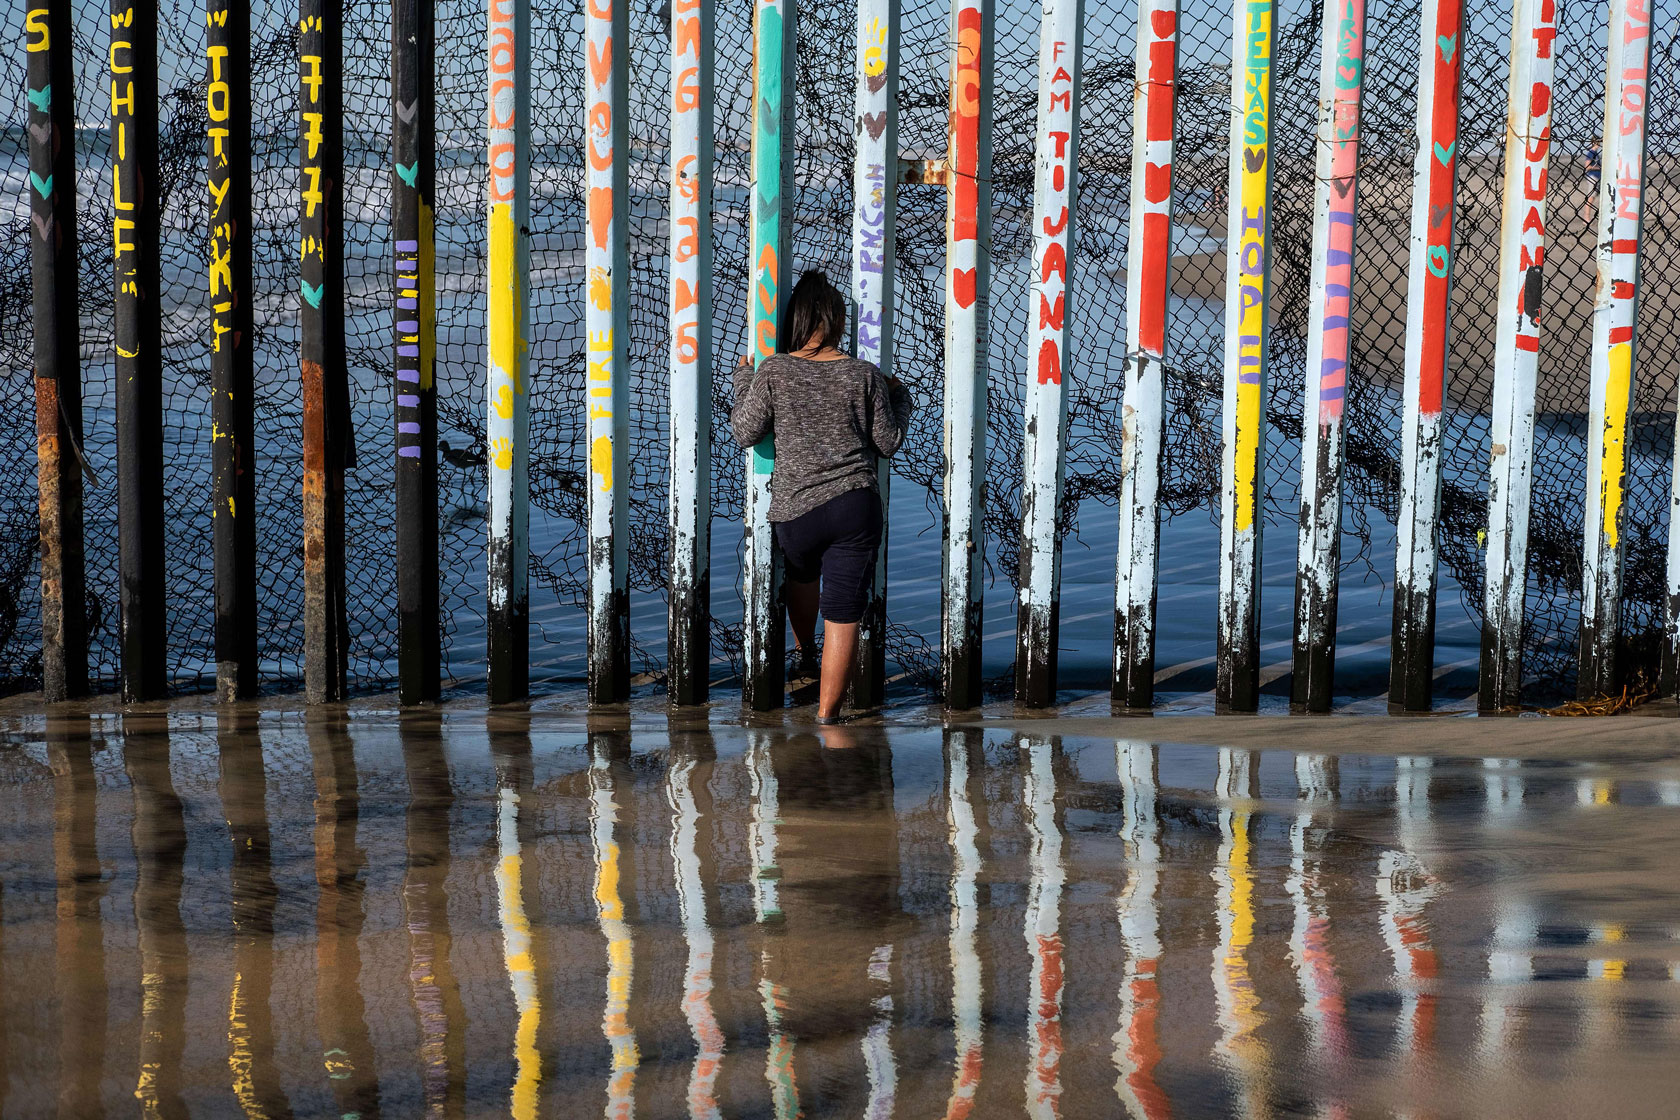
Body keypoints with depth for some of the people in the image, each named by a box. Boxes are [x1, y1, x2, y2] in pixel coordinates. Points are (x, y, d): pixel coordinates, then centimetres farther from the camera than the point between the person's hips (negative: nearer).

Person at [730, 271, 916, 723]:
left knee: (801, 573, 34)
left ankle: (804, 654, 52)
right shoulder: (864, 375, -1)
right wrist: (899, 397, 24)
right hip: (856, 507, -1)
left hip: (795, 510, 1)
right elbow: (888, 443, 6)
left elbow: (744, 432, 3)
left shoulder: (773, 371, -3)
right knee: (843, 615, 1)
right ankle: (827, 713, 2)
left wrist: (743, 380, 18)